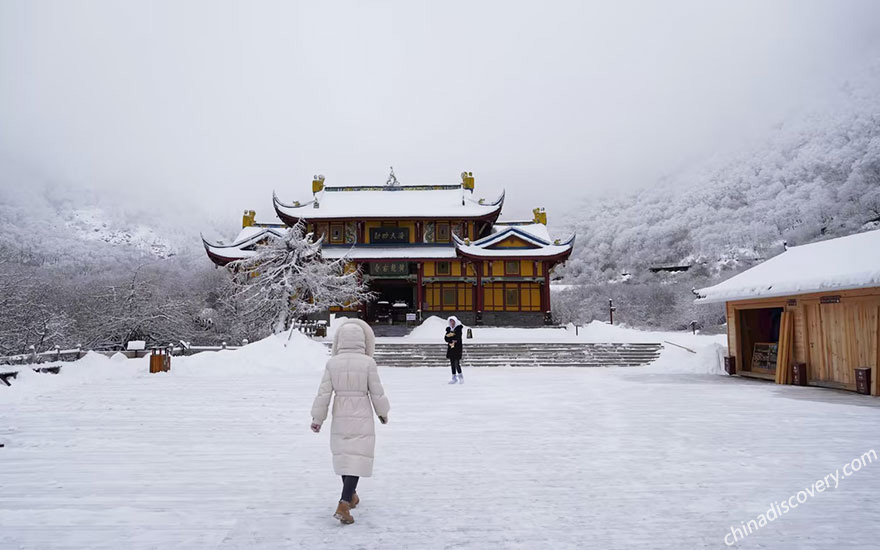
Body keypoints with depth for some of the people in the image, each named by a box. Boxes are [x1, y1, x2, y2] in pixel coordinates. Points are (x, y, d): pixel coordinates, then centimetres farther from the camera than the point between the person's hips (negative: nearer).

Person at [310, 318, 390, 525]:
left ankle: (351, 496, 38)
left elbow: (324, 393, -4)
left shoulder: (332, 363, -6)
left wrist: (317, 417, 6)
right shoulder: (367, 362, -13)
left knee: (343, 455, 20)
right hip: (362, 417, -3)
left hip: (340, 417, 4)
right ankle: (343, 505, -13)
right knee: (357, 459, -1)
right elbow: (377, 392, -7)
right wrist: (383, 412, 9)